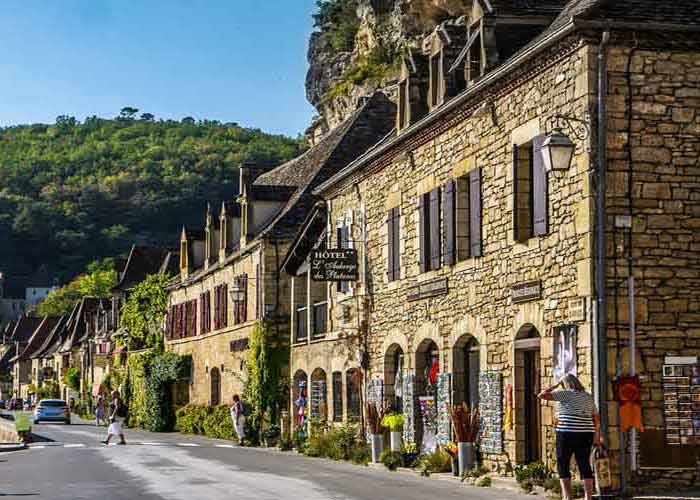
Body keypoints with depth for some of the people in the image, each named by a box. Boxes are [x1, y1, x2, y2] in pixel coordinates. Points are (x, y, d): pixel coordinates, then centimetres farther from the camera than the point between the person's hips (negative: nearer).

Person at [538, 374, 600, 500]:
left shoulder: (567, 394, -7)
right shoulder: (588, 396, 13)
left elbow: (541, 395, -9)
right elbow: (597, 419, 14)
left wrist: (555, 386, 4)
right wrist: (596, 436, 19)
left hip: (567, 434, -6)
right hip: (586, 433, 6)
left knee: (563, 465, 3)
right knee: (585, 465, 6)